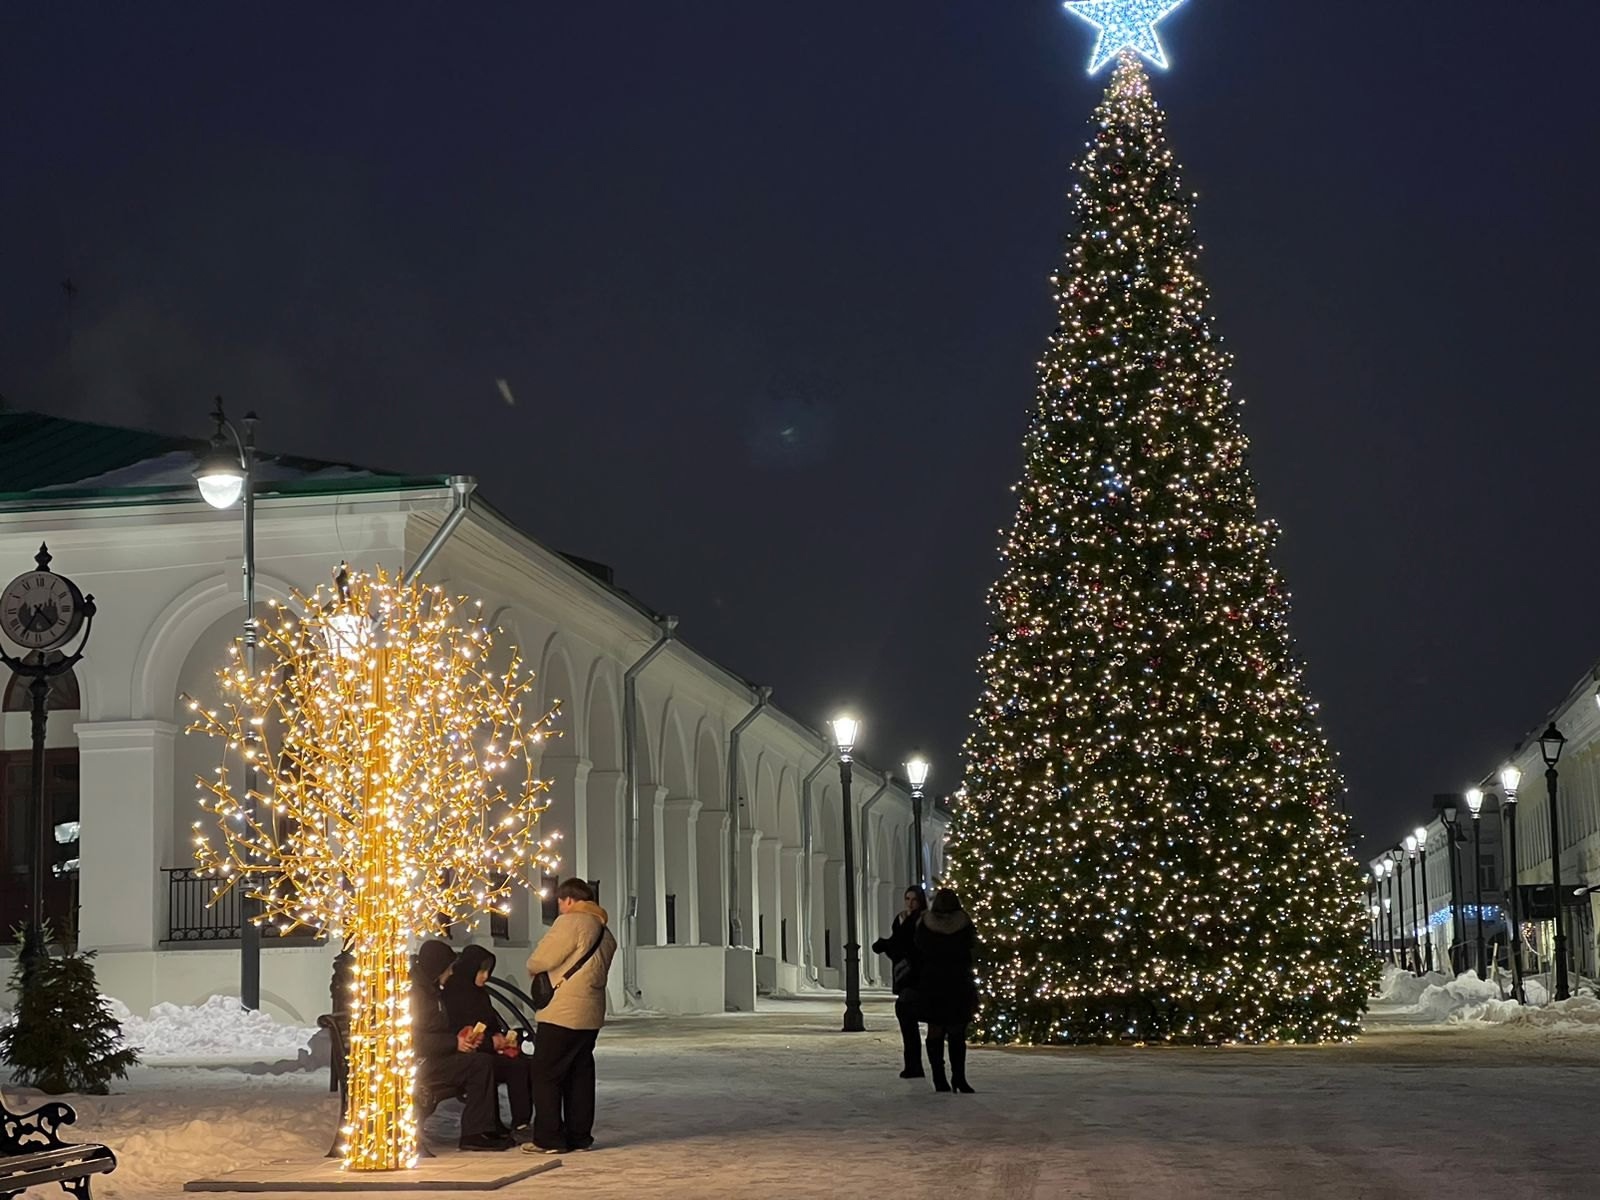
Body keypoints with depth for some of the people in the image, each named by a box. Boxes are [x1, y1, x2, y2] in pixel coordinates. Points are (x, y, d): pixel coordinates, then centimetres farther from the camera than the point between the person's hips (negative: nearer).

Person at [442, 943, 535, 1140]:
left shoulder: (479, 993, 19)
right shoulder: (453, 994, -7)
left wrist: (504, 1037, 4)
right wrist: (491, 1042, -16)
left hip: (490, 1049, 8)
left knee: (531, 1065, -17)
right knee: (517, 1066, -28)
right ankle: (519, 1125, -23)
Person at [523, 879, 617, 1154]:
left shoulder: (571, 922, -11)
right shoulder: (605, 932, 17)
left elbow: (540, 960, -14)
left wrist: (532, 968, 7)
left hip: (561, 1014, -9)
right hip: (591, 1015, 9)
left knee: (546, 1075, -2)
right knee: (581, 1075, 14)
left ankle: (548, 1139, -2)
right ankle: (579, 1136, 15)